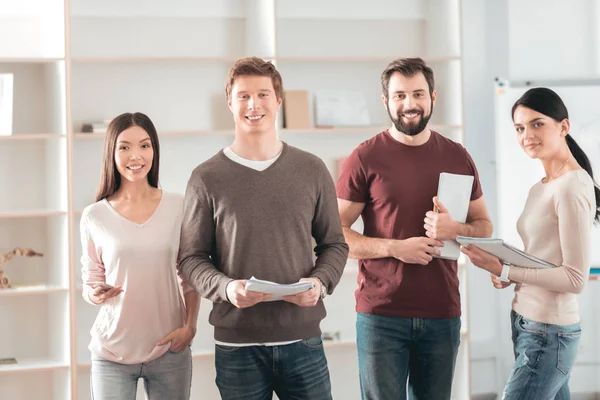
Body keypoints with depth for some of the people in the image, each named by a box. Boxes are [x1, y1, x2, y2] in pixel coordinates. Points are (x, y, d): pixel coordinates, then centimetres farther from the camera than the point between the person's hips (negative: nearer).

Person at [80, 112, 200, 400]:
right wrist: (95, 295, -14)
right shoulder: (95, 216, 0)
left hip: (169, 351, 1)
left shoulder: (178, 207, 0)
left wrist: (190, 326, -5)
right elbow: (90, 281, 8)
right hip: (112, 353, 0)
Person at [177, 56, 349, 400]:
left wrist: (320, 282, -9)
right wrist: (226, 288, -16)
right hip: (236, 343, -1)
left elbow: (334, 245, 11)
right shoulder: (207, 179, 0)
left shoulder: (312, 170, 6)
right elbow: (191, 257, 2)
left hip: (302, 337, 2)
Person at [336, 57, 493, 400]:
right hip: (381, 315, -3)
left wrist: (454, 230, -9)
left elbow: (485, 226, 13)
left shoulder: (457, 156, 7)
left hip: (442, 315, 3)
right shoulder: (365, 158, -3)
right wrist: (394, 248, -18)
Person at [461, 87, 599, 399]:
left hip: (547, 334, -9)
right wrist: (509, 275, -2)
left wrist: (504, 271, -17)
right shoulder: (540, 188, 12)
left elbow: (575, 278, -17)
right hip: (528, 325, 9)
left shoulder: (572, 188, -15)